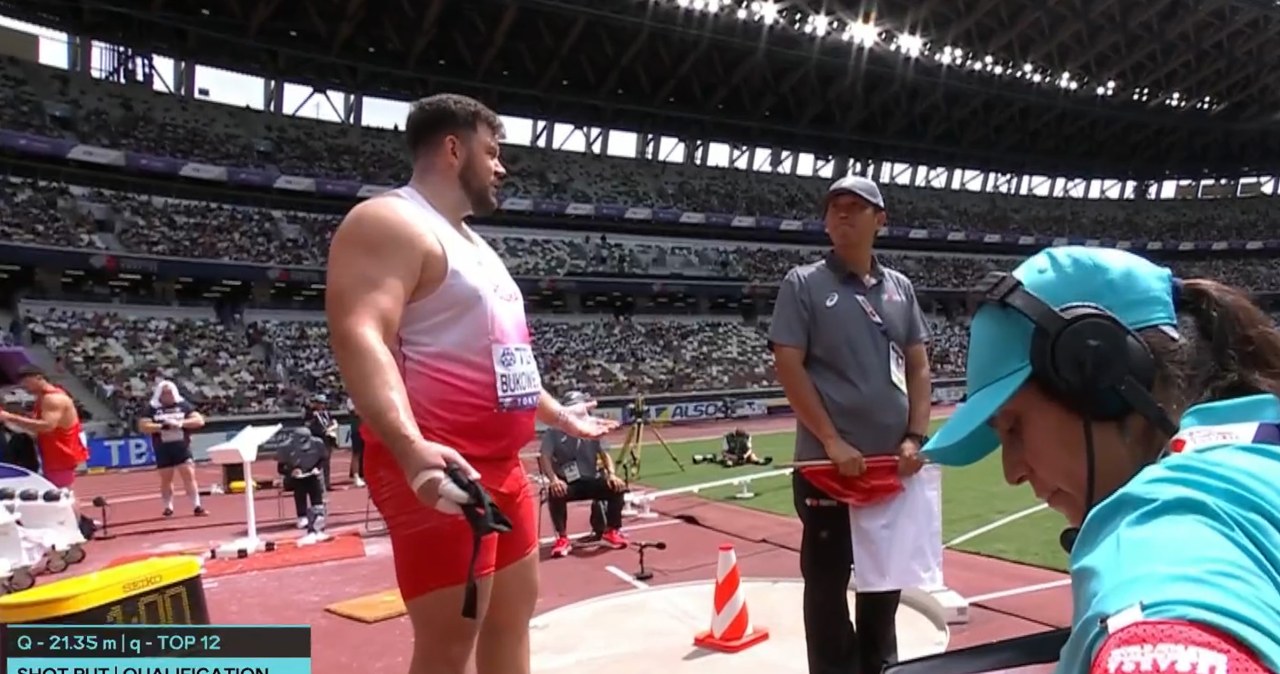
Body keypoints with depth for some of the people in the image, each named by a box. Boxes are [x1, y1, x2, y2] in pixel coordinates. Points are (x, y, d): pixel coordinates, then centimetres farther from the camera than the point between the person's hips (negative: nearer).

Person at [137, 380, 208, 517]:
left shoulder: (183, 405, 3)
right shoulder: (152, 409, 2)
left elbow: (199, 420, -3)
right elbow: (143, 427, -9)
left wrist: (180, 423, -16)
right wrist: (162, 426, -18)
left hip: (182, 448, 0)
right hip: (163, 451, 0)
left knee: (189, 476, -5)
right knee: (166, 480, 9)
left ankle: (197, 506, -4)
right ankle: (168, 507, 22)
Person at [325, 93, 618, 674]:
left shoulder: (471, 243, 21)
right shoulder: (390, 223, -10)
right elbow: (358, 338, -25)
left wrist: (558, 414, 32)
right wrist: (411, 447, -37)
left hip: (502, 465, 10)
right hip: (440, 469, -10)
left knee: (513, 611, 17)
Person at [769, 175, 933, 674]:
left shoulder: (900, 288, 11)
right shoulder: (804, 284, -3)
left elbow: (918, 367, 12)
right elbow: (788, 367, -9)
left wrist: (916, 437, -1)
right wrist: (832, 441, -15)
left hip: (893, 462, 5)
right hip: (828, 462, -5)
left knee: (887, 576, 17)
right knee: (827, 582, 4)